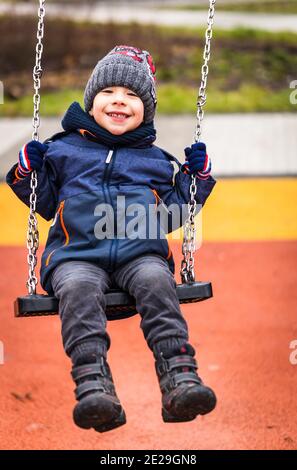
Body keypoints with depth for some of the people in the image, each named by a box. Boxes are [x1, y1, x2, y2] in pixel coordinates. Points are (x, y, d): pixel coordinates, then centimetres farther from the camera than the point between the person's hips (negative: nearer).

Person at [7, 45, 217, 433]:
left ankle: (180, 375, -41)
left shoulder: (157, 160, 24)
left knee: (156, 281, -33)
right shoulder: (63, 149, 20)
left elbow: (170, 214, 26)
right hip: (77, 255, -1)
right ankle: (93, 383, -48)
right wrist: (27, 171, 10)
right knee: (78, 289, -35)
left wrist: (197, 177, 18)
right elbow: (45, 202, 26)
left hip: (140, 253, 1)